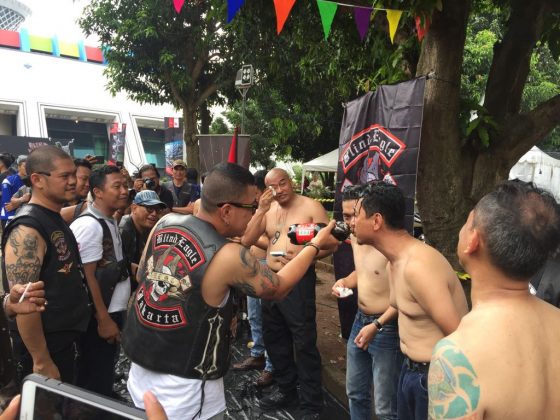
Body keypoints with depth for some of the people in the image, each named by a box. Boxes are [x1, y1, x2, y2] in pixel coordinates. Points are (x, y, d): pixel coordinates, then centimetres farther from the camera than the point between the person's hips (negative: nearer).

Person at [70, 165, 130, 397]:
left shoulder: (110, 221, 9)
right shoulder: (89, 225, -20)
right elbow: (87, 277, -22)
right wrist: (103, 319, -20)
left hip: (114, 309, 9)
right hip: (100, 315, -9)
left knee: (105, 371, 23)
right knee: (95, 378, 7)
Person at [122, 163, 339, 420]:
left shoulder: (165, 222, -6)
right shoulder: (228, 257, -23)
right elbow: (278, 288, -6)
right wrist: (315, 244, 5)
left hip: (140, 369, 7)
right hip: (183, 388, -6)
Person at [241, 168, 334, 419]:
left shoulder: (311, 207, -8)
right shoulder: (268, 209, 8)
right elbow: (246, 241, -1)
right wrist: (260, 210, -11)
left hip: (298, 281, -6)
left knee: (304, 344, -2)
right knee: (274, 339, 18)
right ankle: (286, 390, 37)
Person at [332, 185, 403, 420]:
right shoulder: (355, 238, 4)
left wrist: (377, 326, -24)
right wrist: (345, 282, 1)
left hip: (386, 328, -8)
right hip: (360, 321, 8)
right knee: (355, 393, 23)